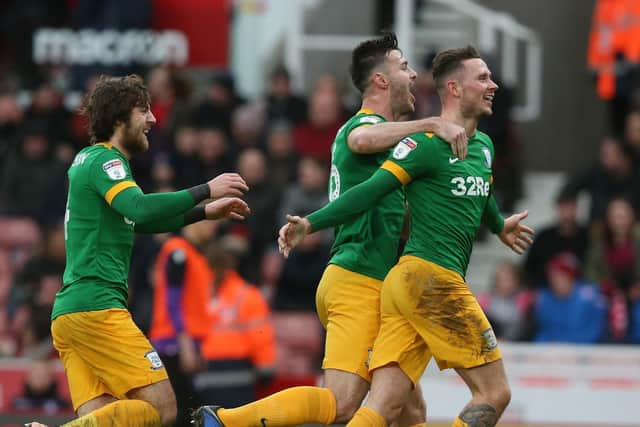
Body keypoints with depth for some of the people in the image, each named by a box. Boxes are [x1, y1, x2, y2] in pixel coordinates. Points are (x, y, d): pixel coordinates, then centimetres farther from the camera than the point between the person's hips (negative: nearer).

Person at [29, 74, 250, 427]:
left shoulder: (91, 160, 23)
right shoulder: (104, 159, -6)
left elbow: (137, 220, 37)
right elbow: (140, 209, -25)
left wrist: (204, 212, 34)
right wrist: (206, 190, -17)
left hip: (67, 313, 10)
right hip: (96, 307, -10)